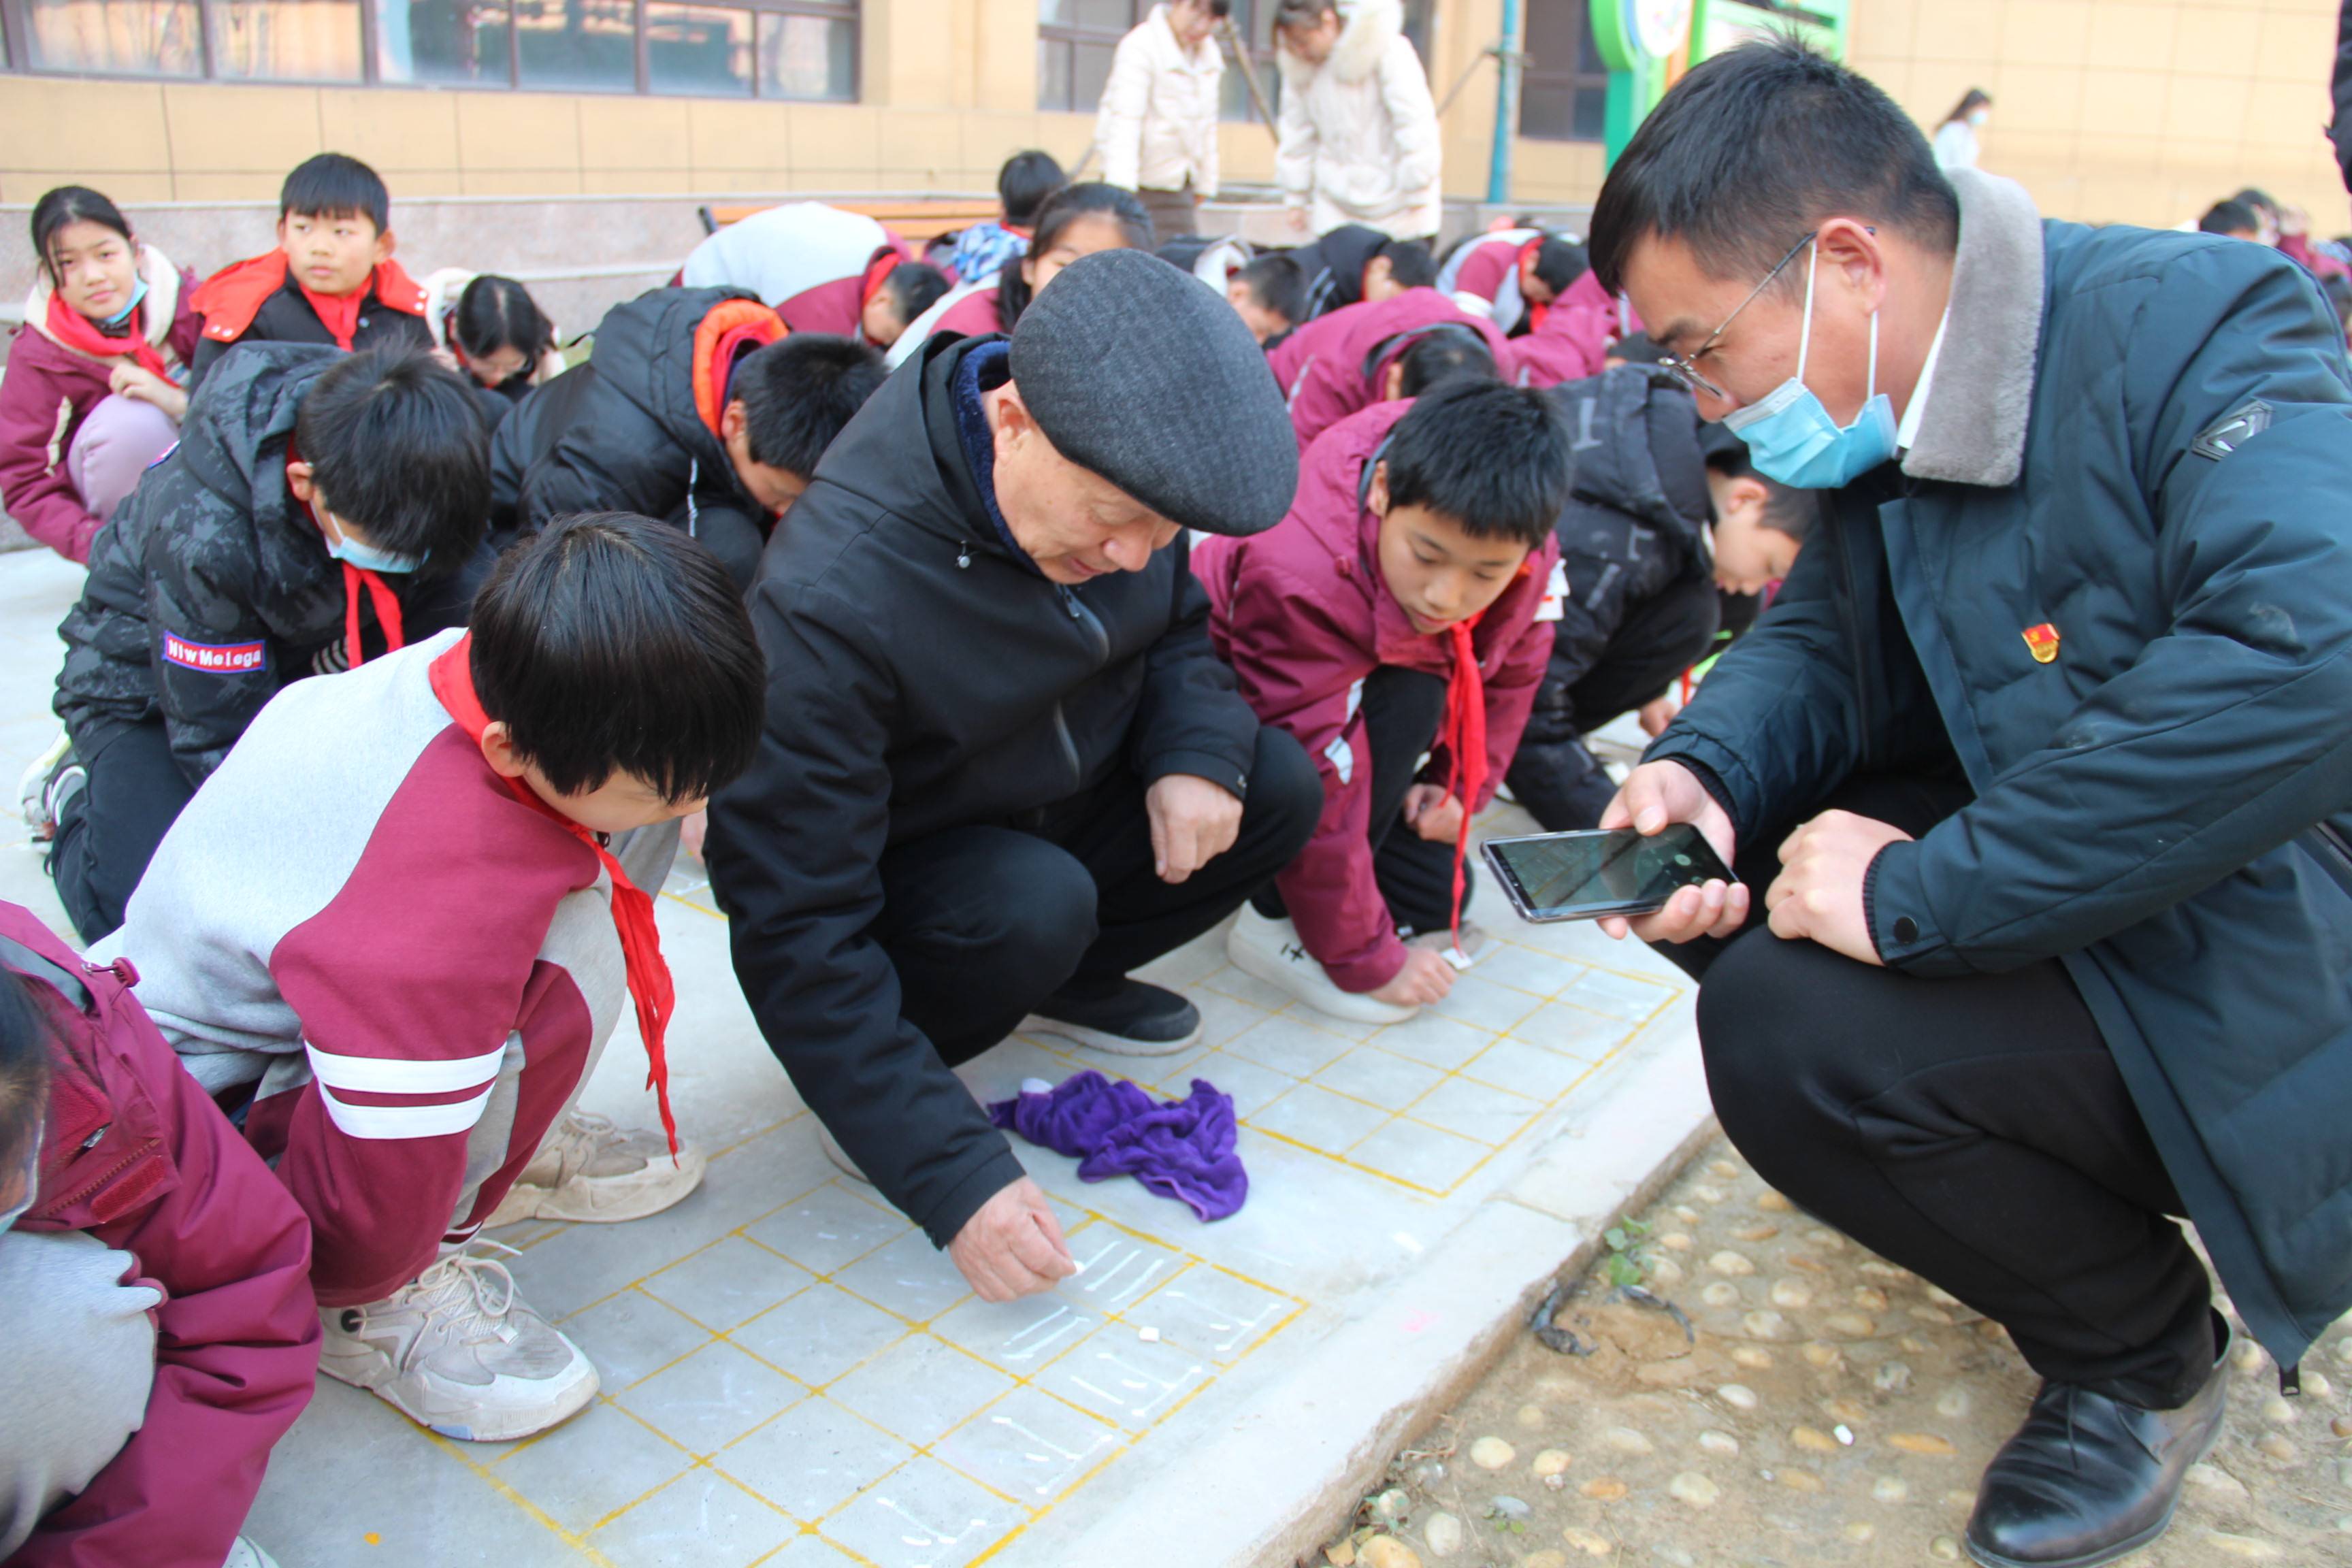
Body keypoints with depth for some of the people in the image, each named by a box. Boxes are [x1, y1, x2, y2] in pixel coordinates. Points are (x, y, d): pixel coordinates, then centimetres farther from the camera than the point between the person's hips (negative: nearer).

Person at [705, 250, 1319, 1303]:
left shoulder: (1116, 473, -15)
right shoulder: (831, 597, -36)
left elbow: (1179, 627, 5)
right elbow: (798, 930, -33)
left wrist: (1197, 747, -19)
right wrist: (954, 1177, -36)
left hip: (1065, 808, 7)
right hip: (889, 878, -6)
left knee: (1279, 786, -13)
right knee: (1034, 906, -36)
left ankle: (1067, 983, 8)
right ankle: (866, 1088, -7)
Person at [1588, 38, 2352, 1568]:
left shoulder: (2199, 325, -22)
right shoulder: (1896, 418, 2)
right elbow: (1821, 640, 11)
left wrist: (1922, 892, -33)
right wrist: (1700, 770, -12)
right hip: (2063, 877, 8)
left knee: (1791, 1032, -25)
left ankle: (2139, 1349, 3)